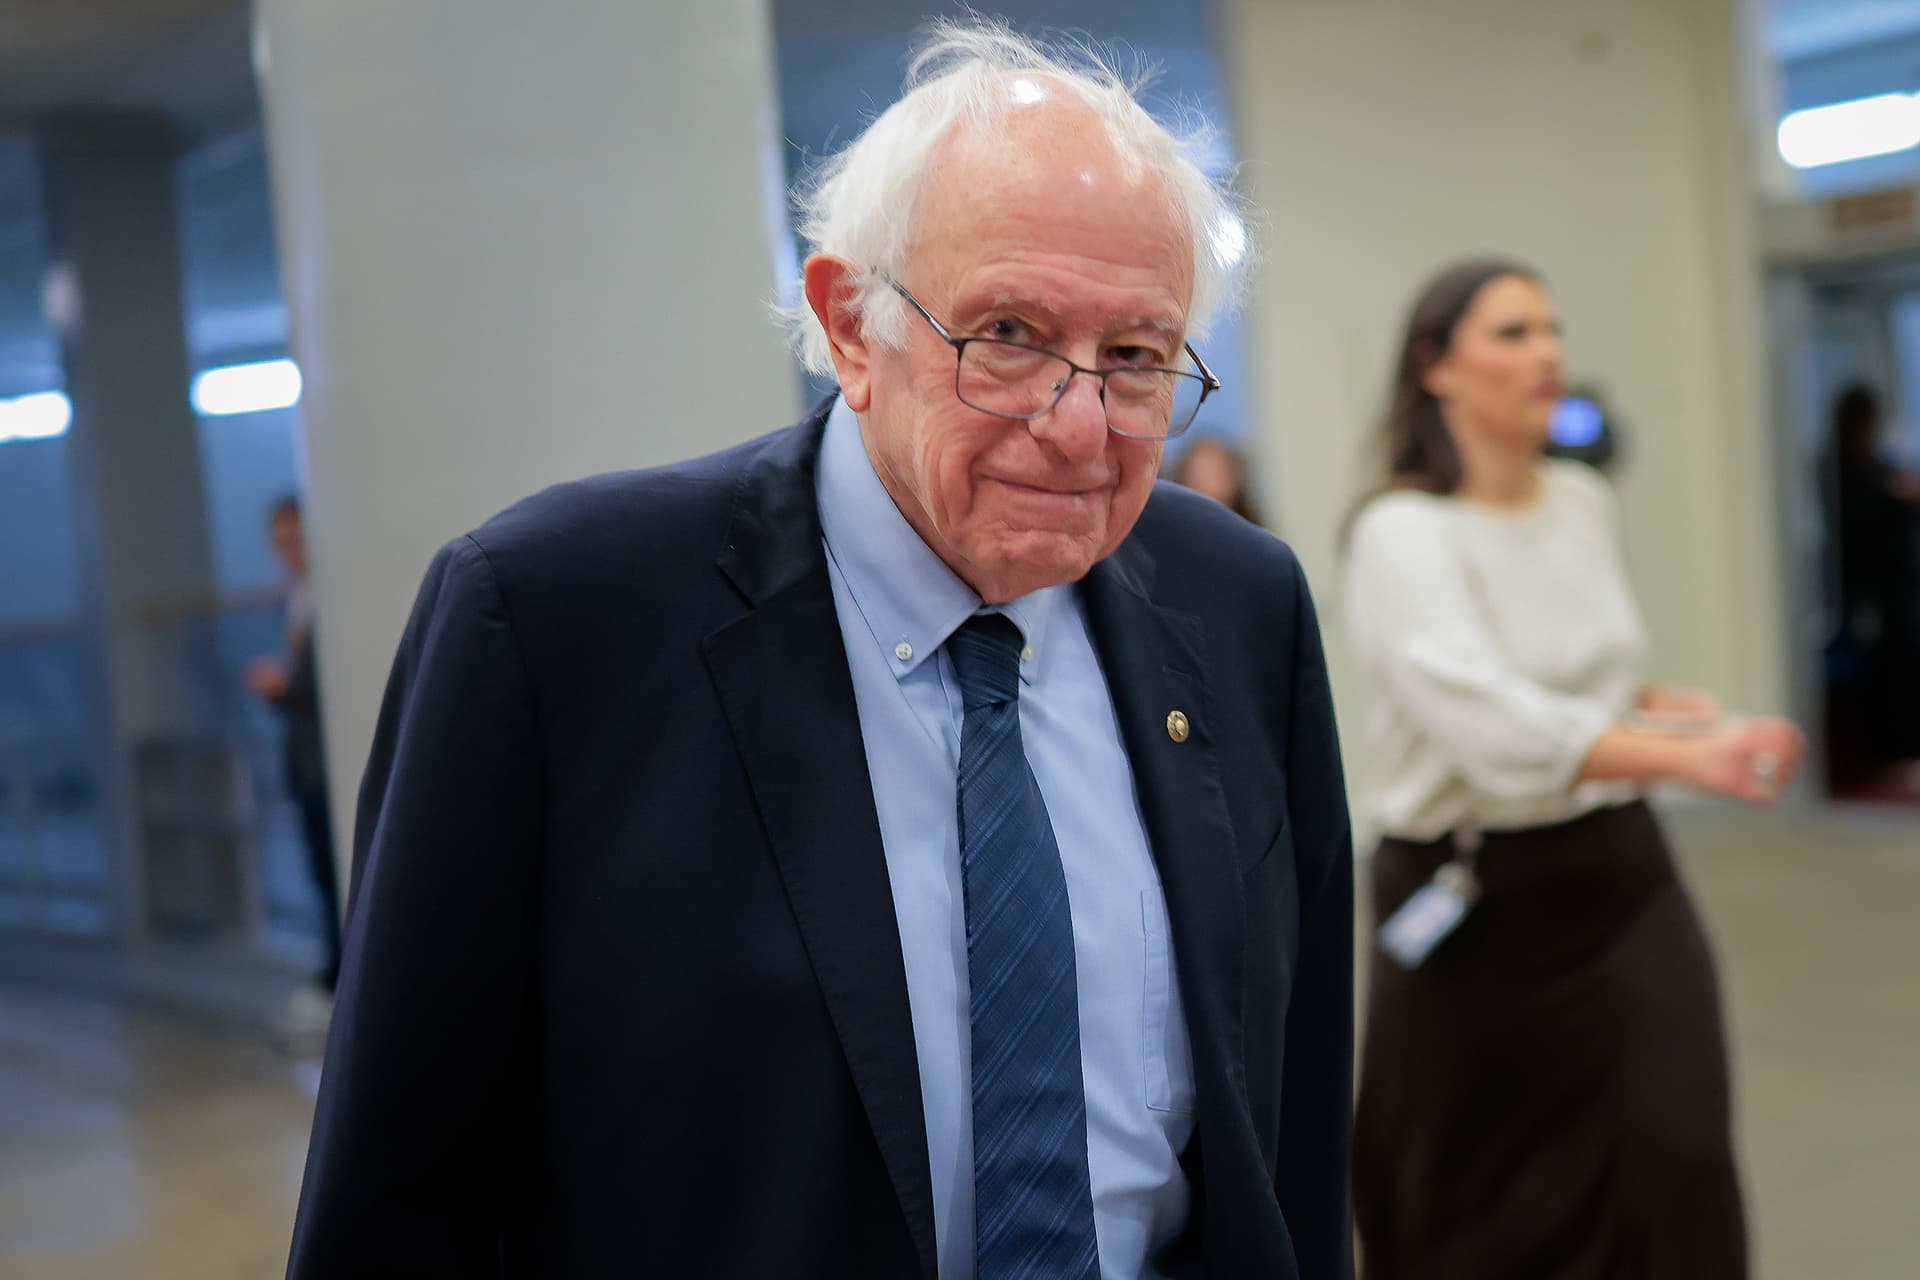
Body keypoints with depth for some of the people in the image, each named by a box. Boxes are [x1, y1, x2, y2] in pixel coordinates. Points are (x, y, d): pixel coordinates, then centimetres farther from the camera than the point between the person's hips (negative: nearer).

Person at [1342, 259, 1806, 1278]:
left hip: (1616, 871, 5)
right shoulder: (1401, 534, -16)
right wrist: (1685, 758, -43)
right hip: (1475, 902, -5)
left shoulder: (1585, 501, 5)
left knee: (1678, 1156, -5)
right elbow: (1494, 724, -31)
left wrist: (1657, 700, 0)